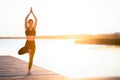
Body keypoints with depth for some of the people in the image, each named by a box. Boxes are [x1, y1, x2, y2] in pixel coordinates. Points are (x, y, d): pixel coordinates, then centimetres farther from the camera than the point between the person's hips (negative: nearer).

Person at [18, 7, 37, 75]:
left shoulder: (34, 28, 6)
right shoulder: (26, 28, 2)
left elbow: (36, 20, -1)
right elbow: (25, 19, -6)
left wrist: (32, 12, -1)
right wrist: (30, 12, -4)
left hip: (33, 45, 1)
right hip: (27, 44, -1)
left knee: (31, 59, 4)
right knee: (19, 52, -25)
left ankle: (29, 71, 16)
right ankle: (28, 50, 5)